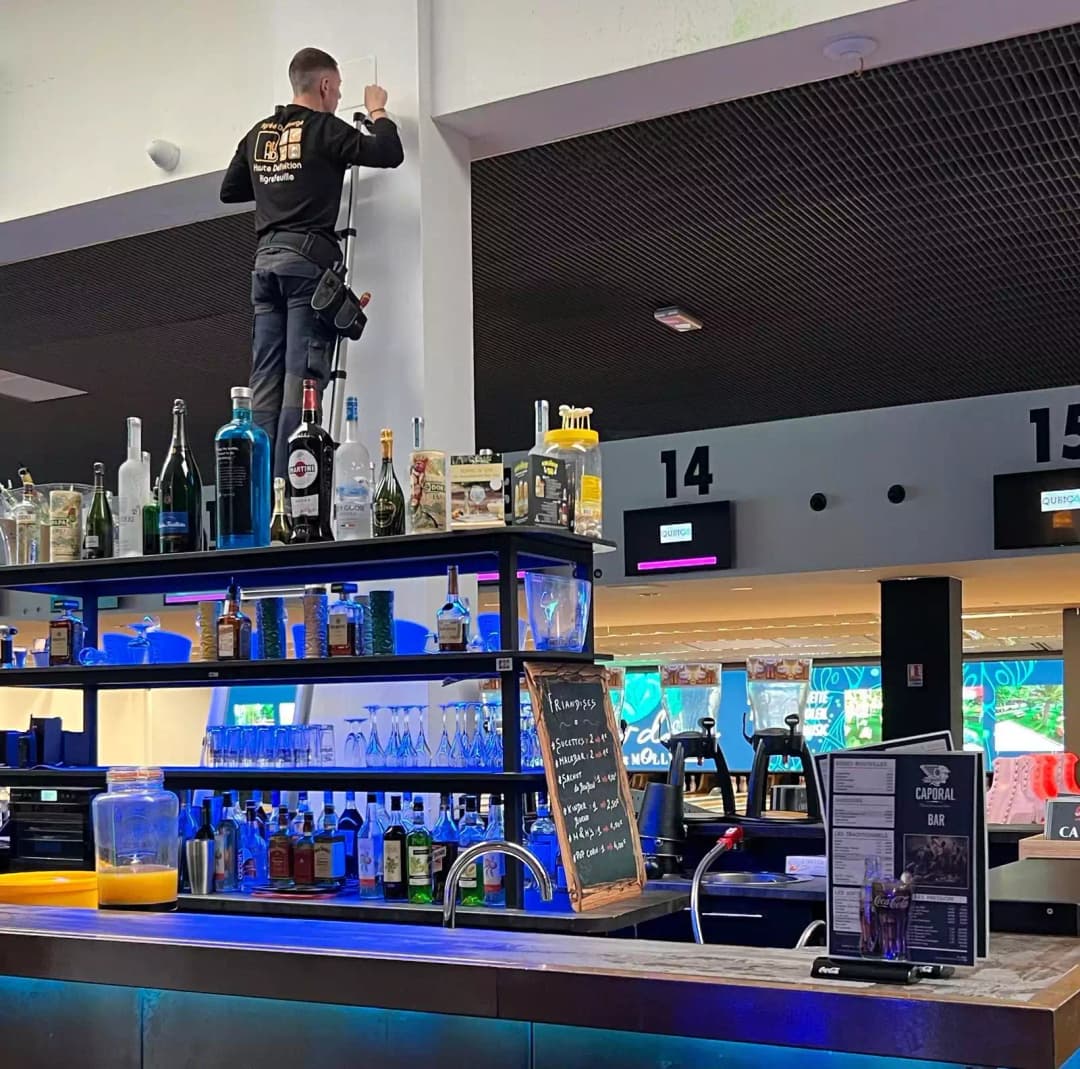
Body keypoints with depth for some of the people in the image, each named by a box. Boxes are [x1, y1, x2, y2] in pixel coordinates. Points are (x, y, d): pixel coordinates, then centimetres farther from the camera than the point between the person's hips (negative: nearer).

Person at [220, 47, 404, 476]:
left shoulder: (259, 134, 17)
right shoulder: (324, 128, -2)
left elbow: (229, 191, 25)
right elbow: (389, 154, -6)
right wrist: (377, 111, 11)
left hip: (266, 259, 7)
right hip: (309, 257, -6)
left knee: (265, 379, 5)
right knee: (302, 376, -9)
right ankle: (288, 480, -15)